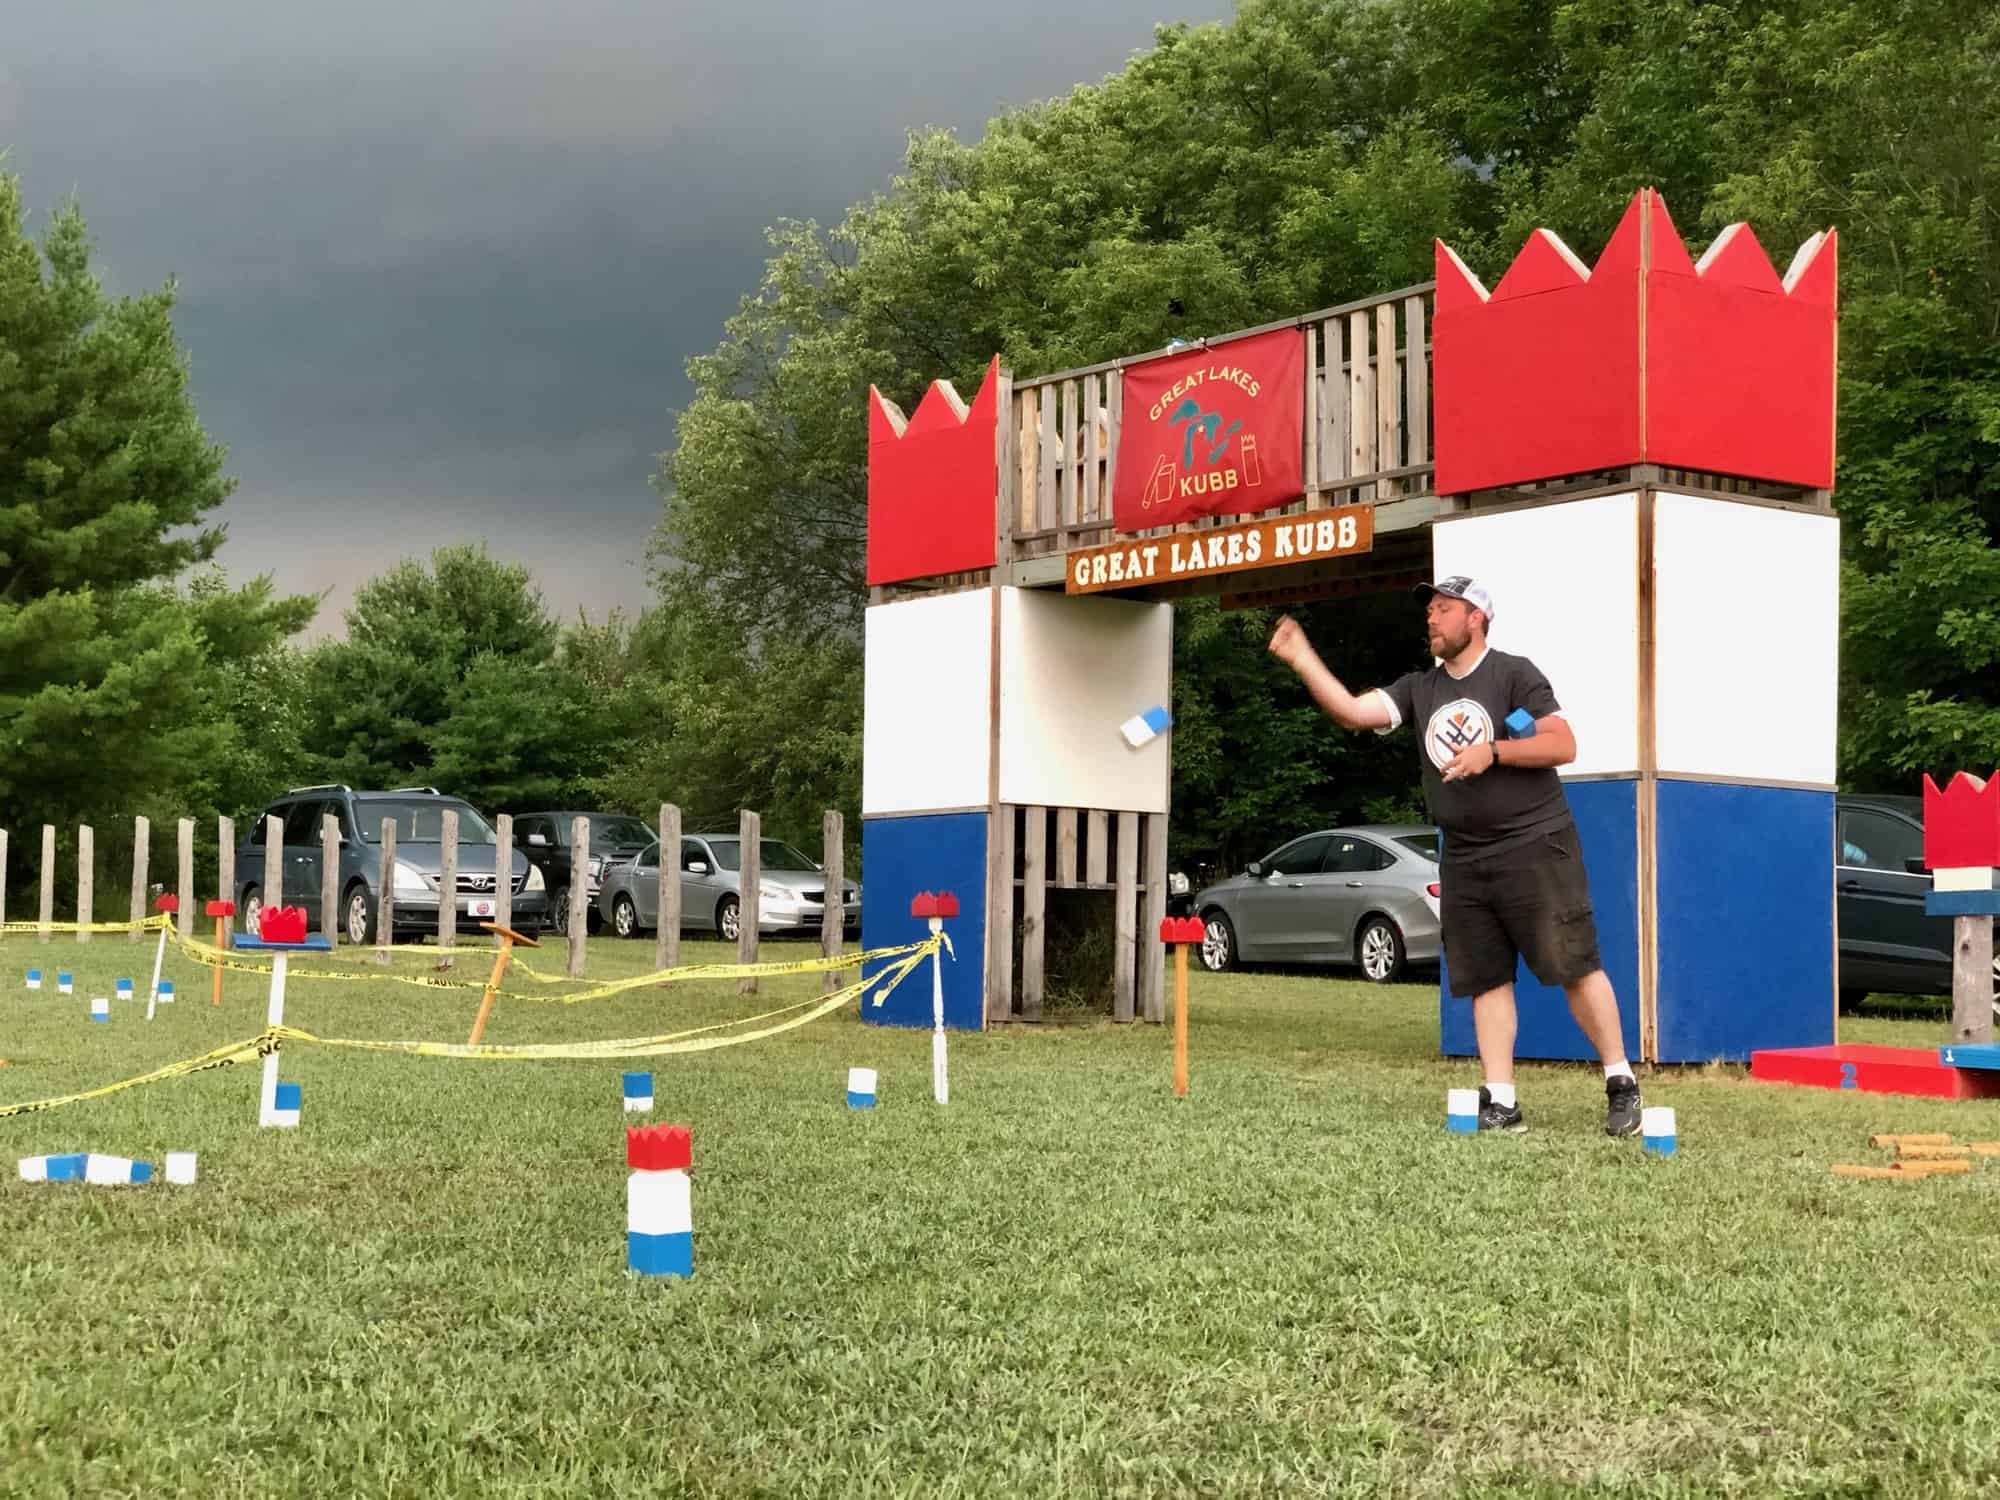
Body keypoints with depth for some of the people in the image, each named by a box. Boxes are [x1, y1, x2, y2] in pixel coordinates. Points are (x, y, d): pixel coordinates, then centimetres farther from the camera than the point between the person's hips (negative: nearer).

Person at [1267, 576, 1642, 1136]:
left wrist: (1492, 751, -20)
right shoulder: (1419, 689, 13)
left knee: (1575, 966, -6)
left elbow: (1564, 745, -10)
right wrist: (1302, 660, -8)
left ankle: (1620, 1084, 5)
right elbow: (1353, 711, 0)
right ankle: (1500, 1102, 7)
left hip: (1535, 847, -5)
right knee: (1487, 979, 5)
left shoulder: (1514, 673, -3)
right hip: (1463, 860, 6)